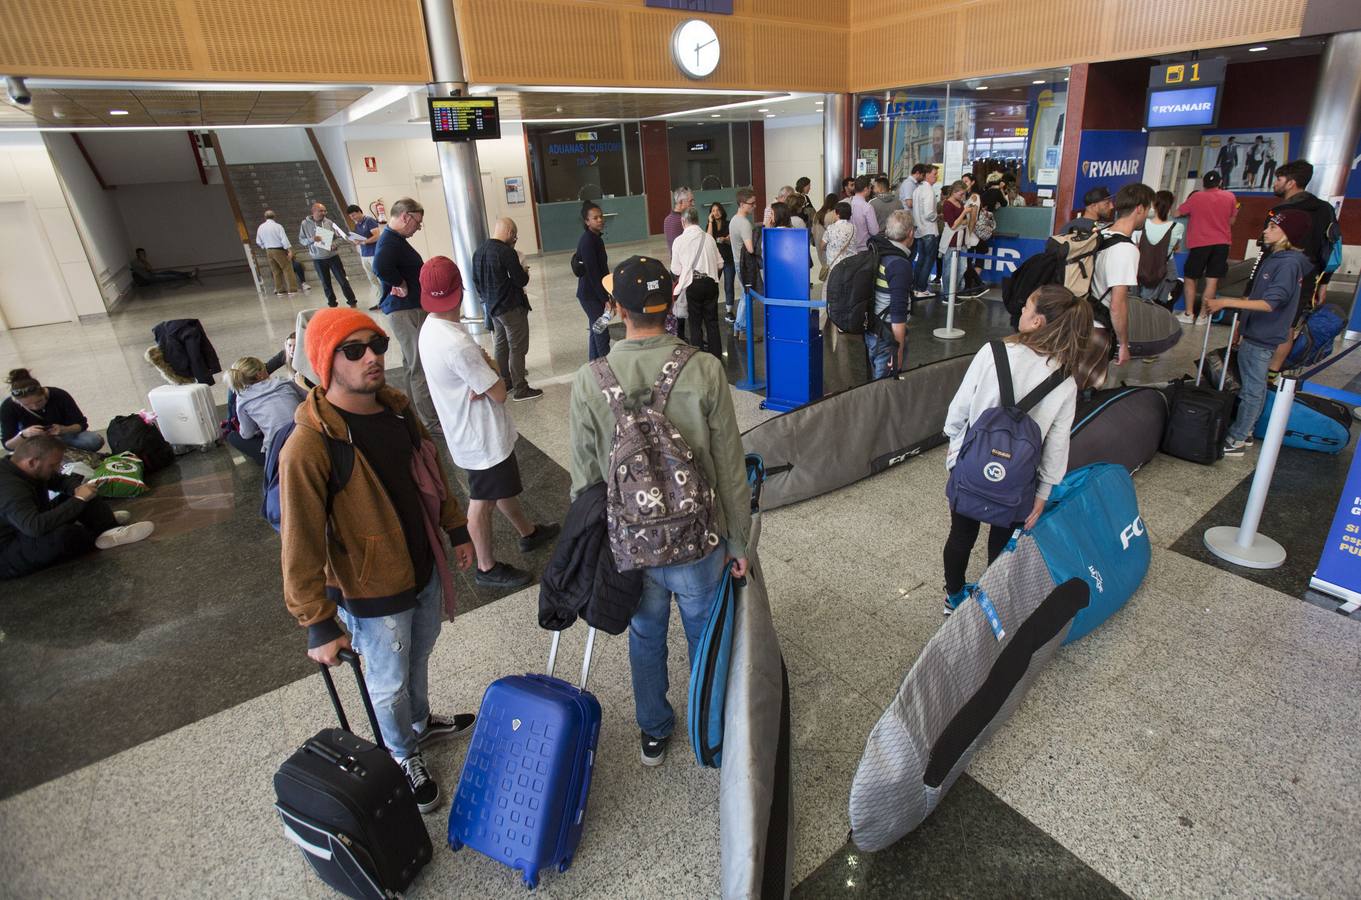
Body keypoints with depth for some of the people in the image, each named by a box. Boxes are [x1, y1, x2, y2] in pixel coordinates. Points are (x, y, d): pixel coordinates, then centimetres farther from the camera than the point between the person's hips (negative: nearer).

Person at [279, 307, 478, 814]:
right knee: (389, 684, 17)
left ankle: (421, 724, 57)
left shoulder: (396, 407, -5)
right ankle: (403, 756, 45)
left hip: (425, 568, 6)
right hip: (373, 593, -6)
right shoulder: (309, 445, -27)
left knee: (419, 659, 29)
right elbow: (301, 545, -23)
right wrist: (318, 625, -19)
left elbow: (431, 471, 9)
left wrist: (457, 529, 14)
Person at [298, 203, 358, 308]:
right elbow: (301, 240, 1)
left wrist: (335, 244, -15)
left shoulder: (329, 222, -1)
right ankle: (332, 304, 20)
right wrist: (311, 239, -17)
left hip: (333, 256, 0)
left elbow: (339, 237, 5)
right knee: (326, 283, 9)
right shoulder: (305, 224, -2)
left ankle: (352, 302, 10)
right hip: (318, 259, 0)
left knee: (343, 280, 1)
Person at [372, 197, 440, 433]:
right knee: (421, 369, -4)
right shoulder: (390, 242, -20)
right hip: (406, 312, -11)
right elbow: (380, 267, -38)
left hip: (411, 310, 11)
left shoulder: (395, 239, 13)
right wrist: (401, 285, -24)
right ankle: (431, 422, 3)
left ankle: (416, 413, 33)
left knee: (414, 365, 20)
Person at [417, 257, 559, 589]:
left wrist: (483, 379, -20)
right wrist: (492, 370, -7)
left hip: (472, 429, 9)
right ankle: (487, 567, 27)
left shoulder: (432, 327, -2)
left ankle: (528, 532, 47)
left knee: (504, 484, 26)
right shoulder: (456, 344, -32)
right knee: (483, 501, 8)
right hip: (481, 435, -9)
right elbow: (500, 393, -25)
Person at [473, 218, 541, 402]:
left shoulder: (479, 251, 6)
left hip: (492, 307, 8)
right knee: (517, 348, -1)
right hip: (511, 307, -8)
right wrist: (524, 271, 4)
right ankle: (520, 389, 3)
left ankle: (505, 382, 28)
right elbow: (520, 281, -17)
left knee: (501, 345, 18)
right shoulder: (506, 252, -20)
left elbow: (476, 280, 14)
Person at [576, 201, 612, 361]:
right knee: (602, 334, -6)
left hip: (595, 293, 9)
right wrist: (605, 298, -20)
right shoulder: (587, 241, -19)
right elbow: (592, 274, -21)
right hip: (590, 295, -9)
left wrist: (607, 294, 16)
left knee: (596, 331, 16)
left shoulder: (596, 238, 10)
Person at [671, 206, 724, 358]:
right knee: (712, 322, 13)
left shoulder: (679, 240, -6)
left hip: (691, 284, -2)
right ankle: (716, 355, 18)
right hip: (710, 282, 2)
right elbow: (720, 263, 6)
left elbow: (675, 270, -2)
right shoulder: (709, 237, 1)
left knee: (695, 324, 8)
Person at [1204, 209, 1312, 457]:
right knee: (1253, 387, 17)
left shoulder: (1288, 263, -18)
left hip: (1262, 337, -9)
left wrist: (1225, 302, -31)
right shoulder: (1275, 259, 11)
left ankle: (1236, 441, 5)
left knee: (1252, 390, -1)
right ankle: (1245, 431, 29)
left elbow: (1270, 303, -25)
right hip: (1255, 334, 9)